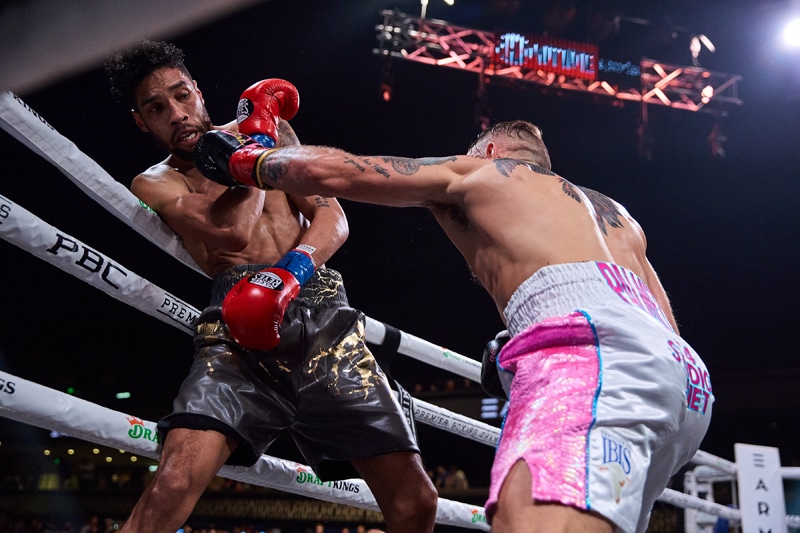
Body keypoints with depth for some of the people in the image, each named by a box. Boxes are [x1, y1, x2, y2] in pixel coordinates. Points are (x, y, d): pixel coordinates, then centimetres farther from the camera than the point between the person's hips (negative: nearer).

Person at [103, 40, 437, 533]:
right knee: (172, 486, -26)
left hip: (324, 316, 2)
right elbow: (232, 234, -8)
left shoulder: (273, 130, 21)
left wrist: (293, 269, -13)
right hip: (240, 331, -2)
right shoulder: (155, 183, 13)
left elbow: (333, 219, 9)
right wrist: (257, 133, 5)